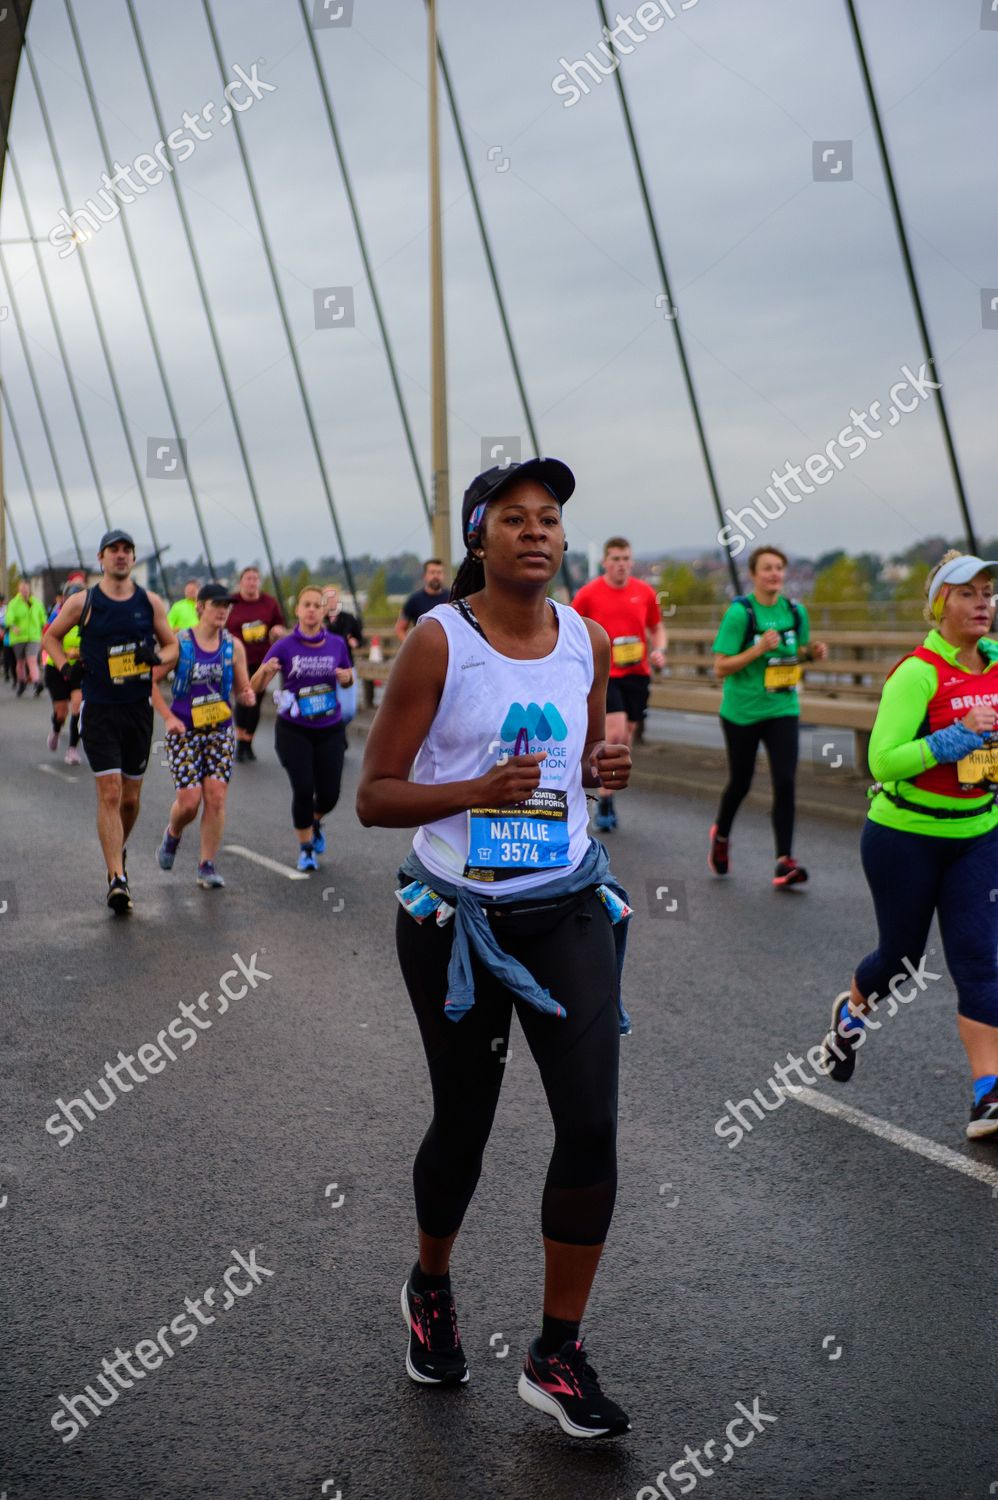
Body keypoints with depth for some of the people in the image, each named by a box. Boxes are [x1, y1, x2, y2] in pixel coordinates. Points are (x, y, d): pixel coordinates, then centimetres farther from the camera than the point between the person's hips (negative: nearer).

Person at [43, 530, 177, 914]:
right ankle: (117, 879, -11)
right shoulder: (82, 602, -2)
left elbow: (172, 645, 12)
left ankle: (116, 851, 39)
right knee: (109, 794, -11)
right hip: (99, 710, -3)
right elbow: (51, 637, 12)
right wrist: (65, 667, -4)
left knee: (130, 799, 12)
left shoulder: (150, 602, 4)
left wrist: (159, 657, -10)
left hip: (138, 709, 3)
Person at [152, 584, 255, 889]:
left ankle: (207, 865, 4)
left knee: (216, 797, -6)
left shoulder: (233, 646, 2)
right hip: (184, 731, -2)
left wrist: (248, 697, -14)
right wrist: (168, 717, -12)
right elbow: (151, 681, -3)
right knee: (189, 801, -7)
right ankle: (172, 833, 27)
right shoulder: (179, 643, -6)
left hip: (221, 730, 3)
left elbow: (243, 688, 10)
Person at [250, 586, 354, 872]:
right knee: (303, 790, -11)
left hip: (330, 730, 2)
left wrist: (346, 677, -8)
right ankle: (305, 848, 13)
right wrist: (264, 670, -30)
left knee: (329, 794, 0)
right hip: (294, 730, -2)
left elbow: (348, 679, 15)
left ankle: (314, 822, 37)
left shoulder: (337, 644, -1)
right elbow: (255, 687, -9)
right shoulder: (285, 646, -8)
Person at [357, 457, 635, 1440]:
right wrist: (478, 790, -26)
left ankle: (557, 1357, 9)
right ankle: (430, 1287, 42)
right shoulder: (438, 641, -11)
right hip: (455, 915, -3)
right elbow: (373, 797, -10)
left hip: (568, 908, 3)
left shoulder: (587, 641, 3)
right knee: (463, 1125, 10)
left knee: (592, 1125, -7)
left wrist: (604, 768, -5)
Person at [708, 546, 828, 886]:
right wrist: (759, 648, -25)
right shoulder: (740, 612, -13)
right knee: (741, 782, 11)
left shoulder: (795, 612, 2)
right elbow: (720, 668, -14)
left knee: (785, 783, -10)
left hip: (782, 710, 3)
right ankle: (721, 836, 40)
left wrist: (811, 652, -4)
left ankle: (784, 861, -7)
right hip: (741, 712, -3)